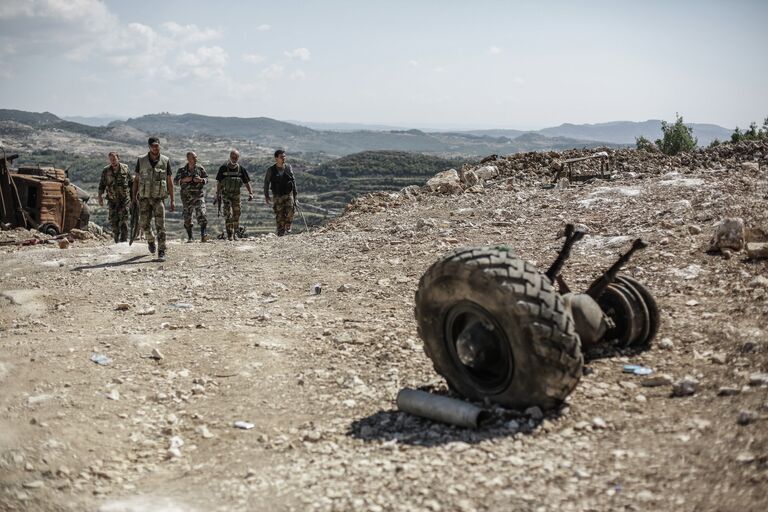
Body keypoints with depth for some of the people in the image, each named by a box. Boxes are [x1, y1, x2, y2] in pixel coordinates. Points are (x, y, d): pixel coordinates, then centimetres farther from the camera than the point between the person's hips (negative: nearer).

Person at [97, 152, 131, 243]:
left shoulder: (125, 168, -1)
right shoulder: (106, 171, -1)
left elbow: (131, 182, 9)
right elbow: (101, 185, 4)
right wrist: (100, 197, -9)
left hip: (124, 199, -2)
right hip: (112, 200, 2)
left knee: (123, 220, -13)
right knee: (114, 221, 4)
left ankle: (124, 241, -14)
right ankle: (117, 241, 16)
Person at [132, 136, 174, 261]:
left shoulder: (165, 161, -1)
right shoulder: (141, 160, 0)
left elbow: (170, 181, 2)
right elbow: (136, 179, 7)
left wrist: (172, 201, -1)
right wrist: (134, 195, -4)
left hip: (159, 198, -1)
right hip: (144, 197, 2)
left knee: (160, 225, -8)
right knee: (144, 223, 5)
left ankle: (161, 252, -5)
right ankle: (151, 240, 36)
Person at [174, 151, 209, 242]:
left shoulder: (200, 169, 4)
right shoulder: (182, 170, 2)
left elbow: (206, 178, 11)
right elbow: (175, 181, 3)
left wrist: (201, 180, -11)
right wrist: (184, 180, -14)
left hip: (198, 195, 0)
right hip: (186, 197, 1)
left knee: (201, 215, -16)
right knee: (187, 218, 4)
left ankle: (203, 236, -20)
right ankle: (189, 237, 15)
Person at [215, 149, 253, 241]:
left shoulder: (241, 169, 2)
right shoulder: (223, 168, -3)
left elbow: (247, 182, 4)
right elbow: (218, 182, 2)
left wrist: (250, 193, -6)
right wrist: (217, 194, -2)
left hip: (236, 194, 3)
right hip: (226, 194, -3)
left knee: (236, 214, 5)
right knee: (228, 214, -13)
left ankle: (235, 233, 18)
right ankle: (229, 234, -12)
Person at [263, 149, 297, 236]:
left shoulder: (288, 167, 3)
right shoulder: (271, 170, -3)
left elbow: (293, 180, 10)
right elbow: (266, 182, 5)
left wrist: (295, 193, 9)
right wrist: (266, 195, 3)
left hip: (289, 194, 1)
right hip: (277, 196, -1)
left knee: (290, 211, -15)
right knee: (279, 214, -2)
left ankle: (287, 229, 1)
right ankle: (280, 232, 8)